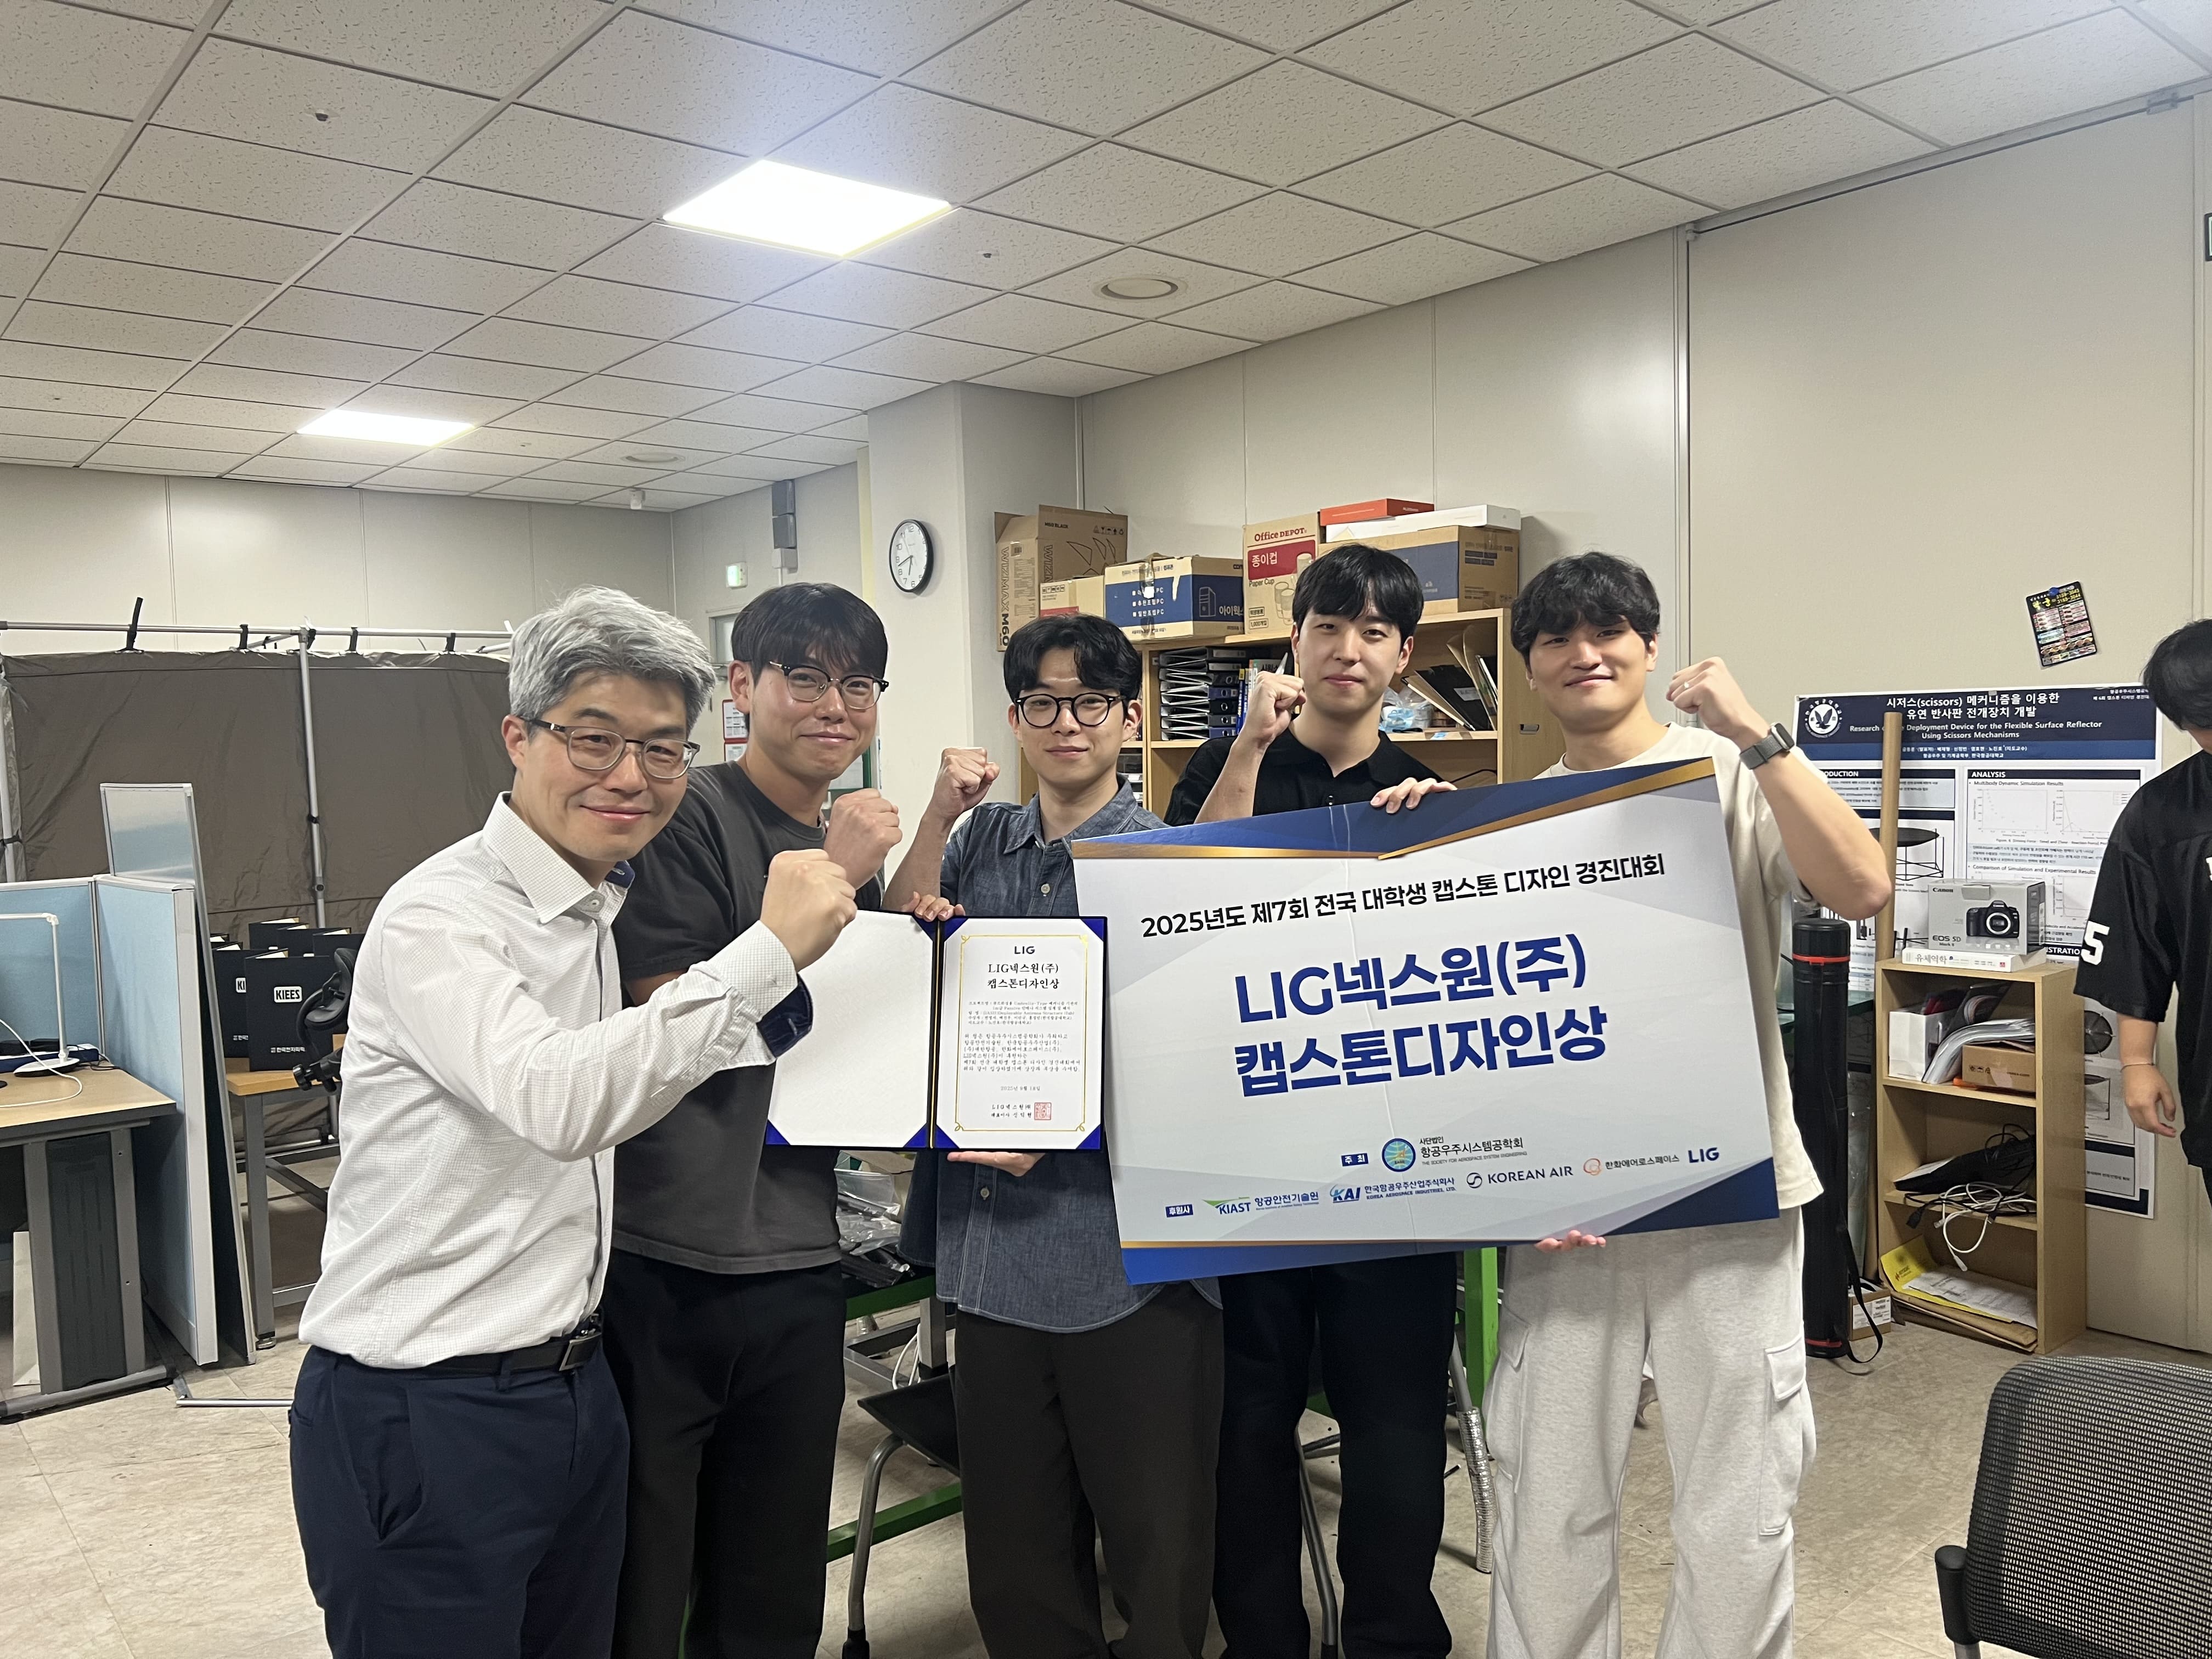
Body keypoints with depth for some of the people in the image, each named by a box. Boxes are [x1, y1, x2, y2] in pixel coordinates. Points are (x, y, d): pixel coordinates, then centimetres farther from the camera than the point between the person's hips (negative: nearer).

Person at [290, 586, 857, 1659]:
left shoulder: (600, 911, 9)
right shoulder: (438, 915, -18)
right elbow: (558, 1099, -34)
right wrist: (771, 949, -32)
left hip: (572, 1387, 8)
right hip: (425, 1412, -8)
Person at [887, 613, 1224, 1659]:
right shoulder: (983, 838, 11)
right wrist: (938, 817, -7)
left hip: (1122, 1247, -4)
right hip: (995, 1238, 4)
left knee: (1154, 1541, 8)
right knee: (1012, 1545, 16)